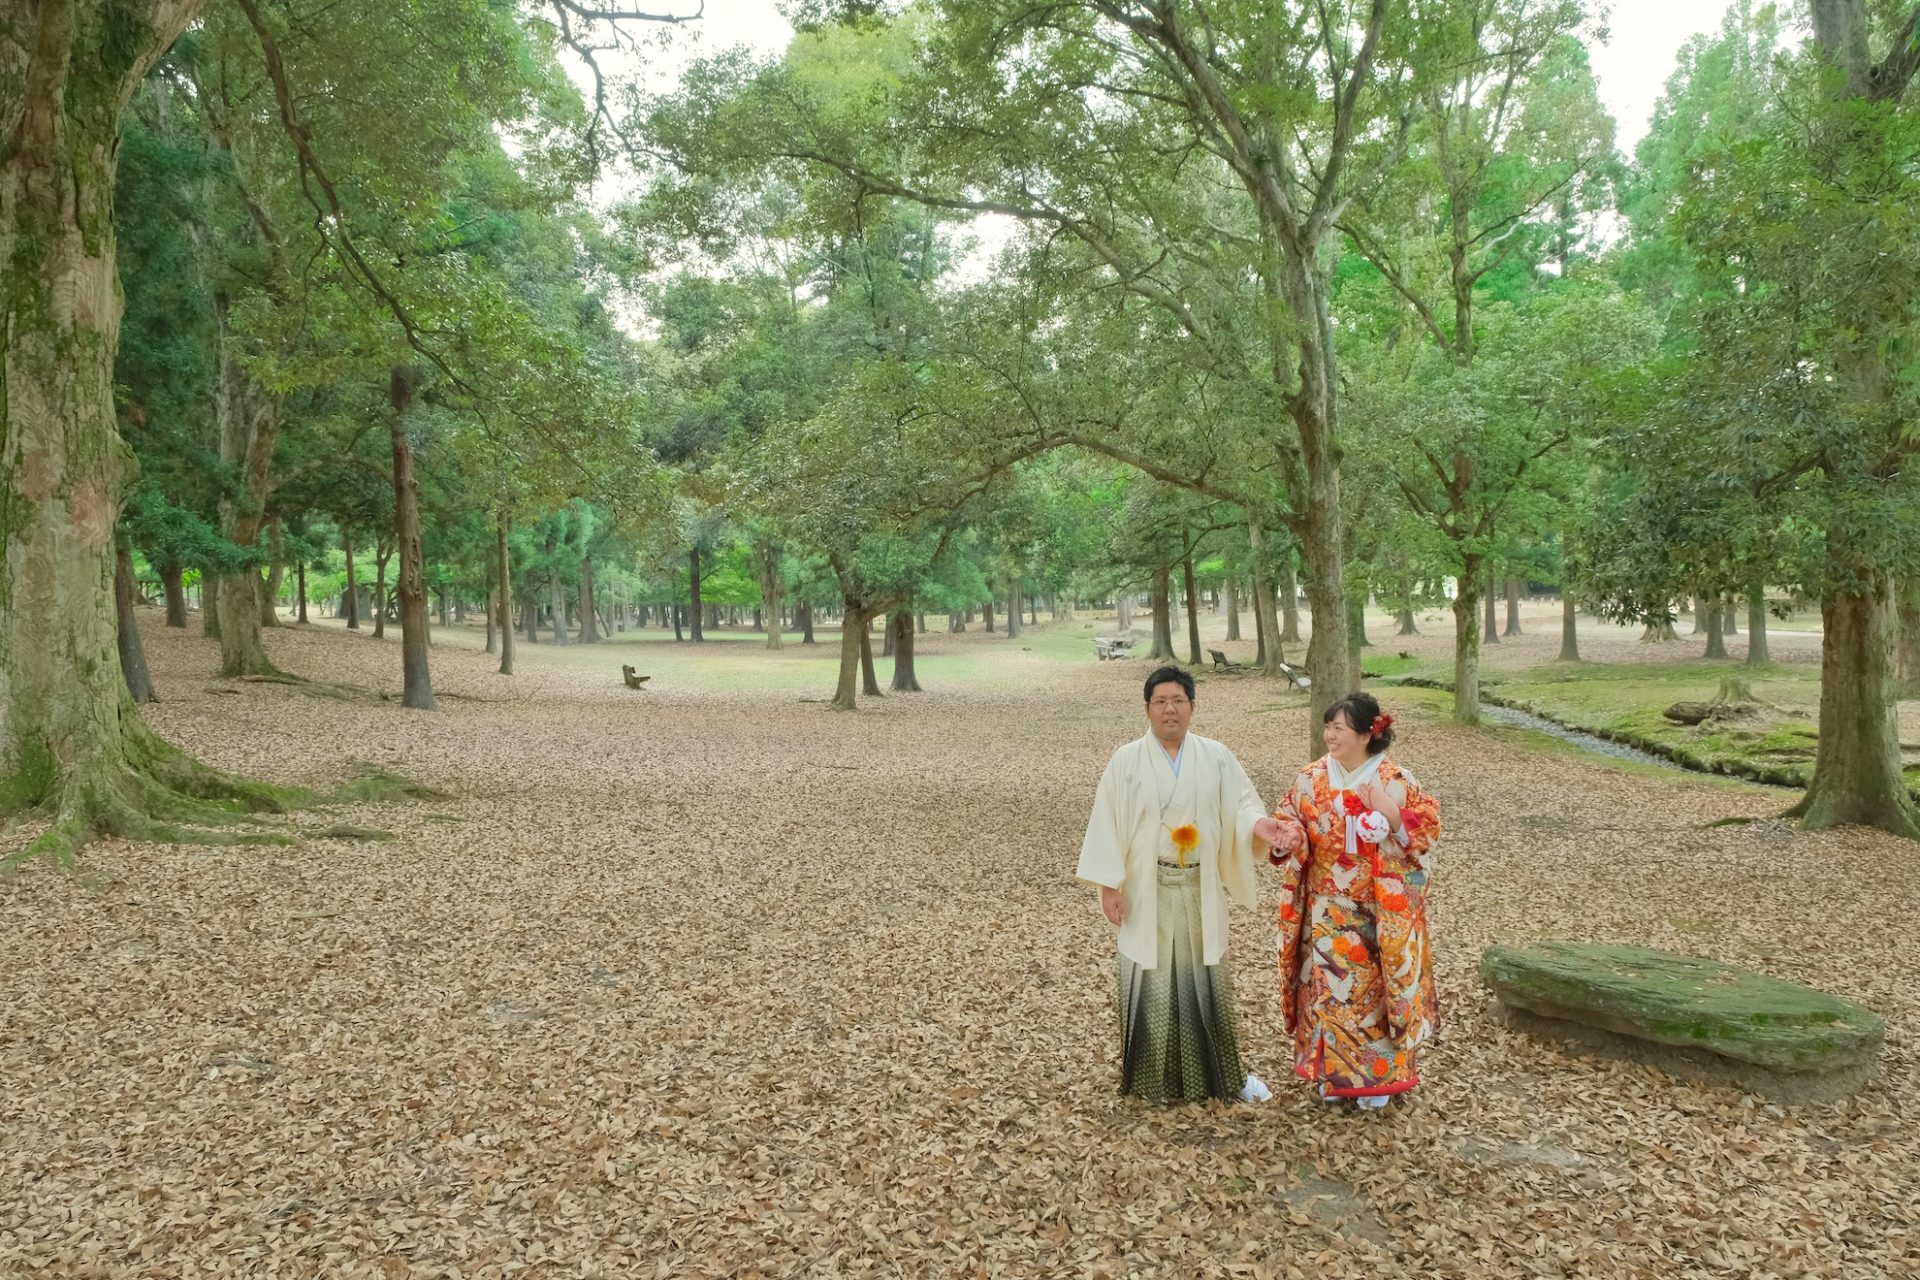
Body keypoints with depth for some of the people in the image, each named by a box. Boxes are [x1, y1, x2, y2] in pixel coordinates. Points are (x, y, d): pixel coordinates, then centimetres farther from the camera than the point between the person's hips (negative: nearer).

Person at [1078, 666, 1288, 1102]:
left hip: (1199, 891, 2)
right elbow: (1107, 824, -5)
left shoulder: (1216, 758, 2)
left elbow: (1240, 803, 2)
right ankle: (1155, 1078, 18)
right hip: (1146, 892, -2)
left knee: (1205, 980, 10)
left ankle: (1225, 1073, 25)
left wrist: (1258, 823, -22)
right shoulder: (1126, 761, -4)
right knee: (1152, 982, 3)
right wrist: (1108, 885, -9)